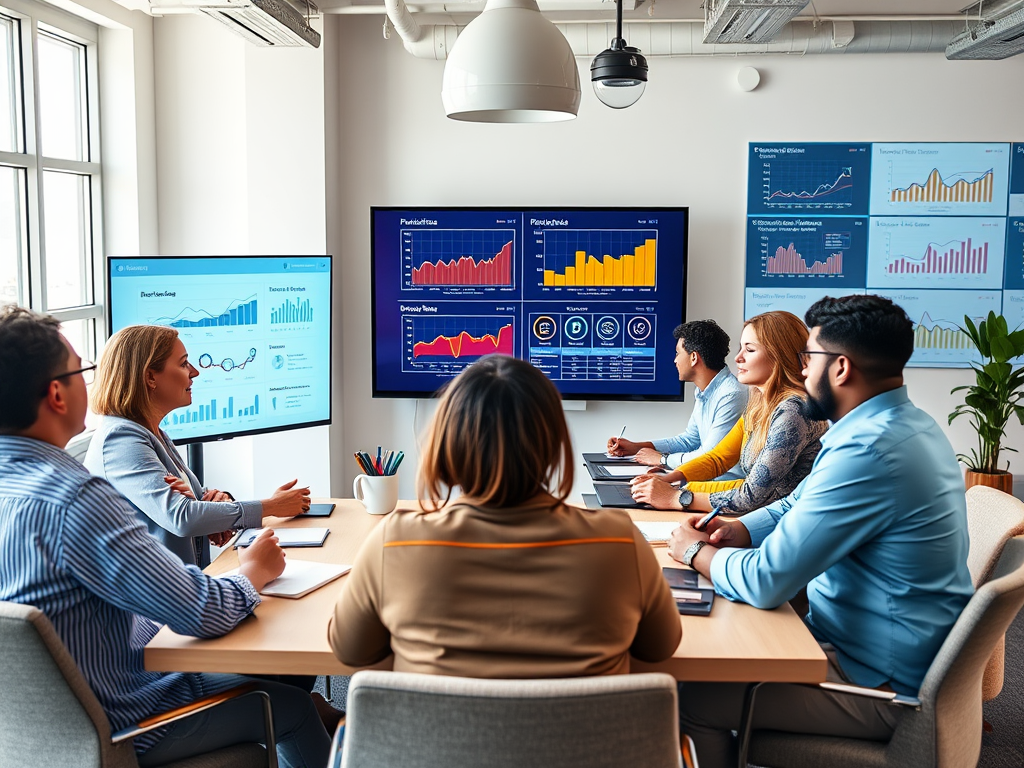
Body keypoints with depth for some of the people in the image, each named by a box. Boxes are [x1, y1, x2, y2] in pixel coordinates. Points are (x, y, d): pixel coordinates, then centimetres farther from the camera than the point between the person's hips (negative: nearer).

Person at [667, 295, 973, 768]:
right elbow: (801, 503, 16)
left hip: (878, 681, -10)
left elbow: (765, 582, -28)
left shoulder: (870, 452, -30)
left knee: (692, 704, -9)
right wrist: (737, 531, -1)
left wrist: (696, 553, -9)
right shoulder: (902, 424, 5)